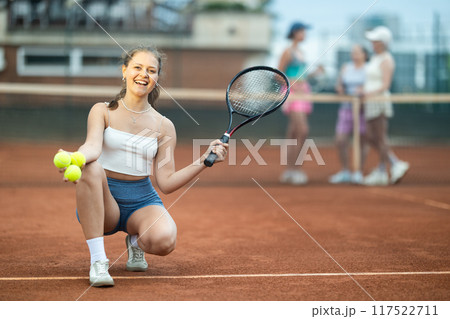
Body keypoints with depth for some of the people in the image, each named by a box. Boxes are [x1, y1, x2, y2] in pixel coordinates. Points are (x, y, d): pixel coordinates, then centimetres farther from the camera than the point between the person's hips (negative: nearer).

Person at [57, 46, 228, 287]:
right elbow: (93, 146, -20)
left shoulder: (163, 126, 4)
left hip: (143, 201, 1)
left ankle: (136, 241, 7)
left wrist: (204, 161, -13)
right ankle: (98, 260, -28)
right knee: (91, 168, -36)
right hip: (103, 202, 0)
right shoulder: (103, 111, 1)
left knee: (164, 240, -34)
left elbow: (166, 183, -2)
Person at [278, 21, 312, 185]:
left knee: (293, 134, 7)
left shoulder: (300, 52, 17)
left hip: (302, 92, 8)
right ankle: (294, 168, -13)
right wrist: (293, 86, -18)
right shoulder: (288, 52, -7)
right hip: (292, 94, -8)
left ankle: (289, 171, 9)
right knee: (302, 130, -17)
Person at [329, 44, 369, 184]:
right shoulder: (346, 68, 12)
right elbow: (339, 85, 13)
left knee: (361, 141, -1)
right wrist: (339, 89, -9)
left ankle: (359, 173, 8)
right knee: (340, 141, -3)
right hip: (347, 108, 3)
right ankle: (345, 172, 11)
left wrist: (363, 90, -23)